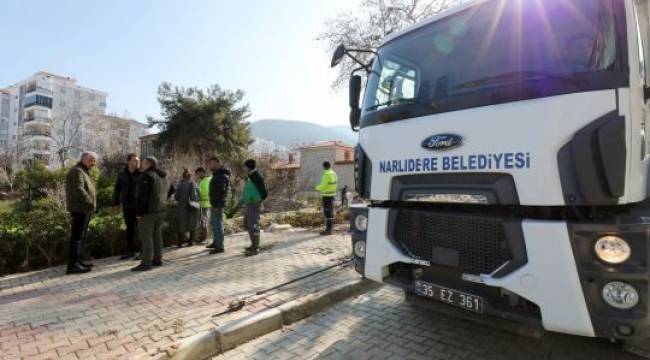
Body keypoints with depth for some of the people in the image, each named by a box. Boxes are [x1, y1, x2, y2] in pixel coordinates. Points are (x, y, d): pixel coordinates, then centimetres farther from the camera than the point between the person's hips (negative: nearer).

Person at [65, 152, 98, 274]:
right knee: (77, 237, -9)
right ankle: (72, 265, -7)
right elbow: (78, 190, -24)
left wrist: (92, 204, 10)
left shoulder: (84, 172, 19)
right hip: (80, 209, -10)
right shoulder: (77, 171, -12)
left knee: (81, 236, 14)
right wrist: (91, 203, -19)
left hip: (85, 209, 10)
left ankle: (77, 261, 22)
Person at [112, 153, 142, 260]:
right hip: (127, 206, 3)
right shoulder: (122, 175, 6)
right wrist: (115, 203, 4)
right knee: (129, 229, 11)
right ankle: (130, 251, 21)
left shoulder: (142, 174, -5)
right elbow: (117, 189, 9)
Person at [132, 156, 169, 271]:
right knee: (157, 235, 12)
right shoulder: (163, 177, 15)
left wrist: (139, 211, -15)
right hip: (161, 210, 9)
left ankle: (146, 263, -6)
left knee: (146, 236, -6)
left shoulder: (147, 175, -13)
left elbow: (142, 195, -17)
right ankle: (157, 259, 17)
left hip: (148, 211, -8)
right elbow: (167, 192, 22)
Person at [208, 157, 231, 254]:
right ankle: (215, 242, 34)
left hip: (218, 204, -11)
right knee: (214, 223, 20)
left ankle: (220, 247, 0)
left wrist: (217, 205, -26)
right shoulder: (217, 174, 17)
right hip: (214, 203, 11)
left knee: (218, 224, -6)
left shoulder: (221, 175, -17)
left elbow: (221, 190, -25)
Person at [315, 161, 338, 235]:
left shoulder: (327, 175, -18)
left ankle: (328, 230, -5)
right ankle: (329, 229, 17)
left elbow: (322, 186, -21)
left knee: (327, 213, -7)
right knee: (330, 212, 11)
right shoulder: (333, 174, 12)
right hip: (332, 194, 10)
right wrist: (321, 189, 17)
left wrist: (317, 187, -1)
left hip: (327, 195, -10)